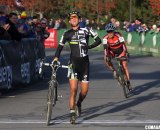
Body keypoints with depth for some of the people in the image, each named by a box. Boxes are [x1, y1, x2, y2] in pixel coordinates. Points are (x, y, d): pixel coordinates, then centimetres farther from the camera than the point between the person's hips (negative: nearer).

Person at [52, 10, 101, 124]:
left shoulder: (86, 30, 2)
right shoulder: (67, 34, 4)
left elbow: (98, 40, 3)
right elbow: (60, 47, 7)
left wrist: (89, 46, -14)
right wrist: (56, 58, -9)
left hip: (85, 63, 1)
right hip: (73, 63, -1)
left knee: (84, 91, 4)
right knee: (73, 90, -15)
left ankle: (79, 104, 37)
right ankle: (72, 114, -9)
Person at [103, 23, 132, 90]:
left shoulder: (118, 35, -29)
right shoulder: (105, 38, -23)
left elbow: (123, 44, -31)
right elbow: (105, 48, -27)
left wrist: (126, 53, -41)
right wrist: (106, 56, -41)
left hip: (120, 50, -2)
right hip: (112, 51, 2)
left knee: (124, 66, -8)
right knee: (106, 60, -27)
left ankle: (128, 83, -2)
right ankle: (114, 71, -4)